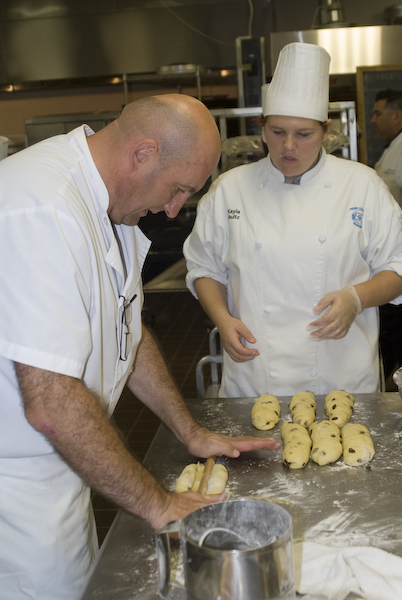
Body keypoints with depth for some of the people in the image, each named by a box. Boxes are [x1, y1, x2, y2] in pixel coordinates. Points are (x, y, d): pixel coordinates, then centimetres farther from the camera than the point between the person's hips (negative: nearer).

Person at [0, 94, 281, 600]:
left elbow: (124, 332, 14)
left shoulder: (109, 202, 4)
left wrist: (191, 432, 12)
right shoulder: (43, 211, -29)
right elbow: (51, 405, -32)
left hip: (59, 462, 9)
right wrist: (158, 504, -20)